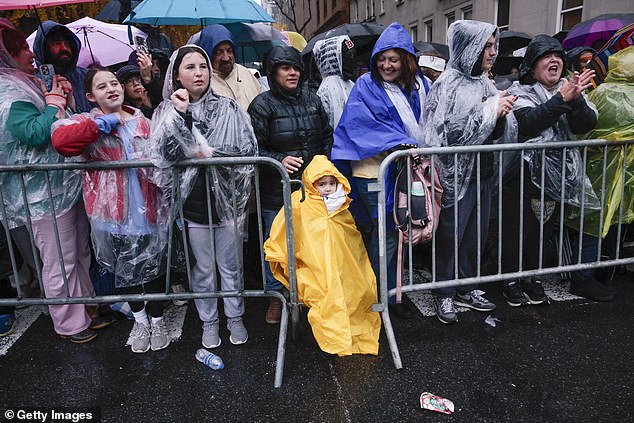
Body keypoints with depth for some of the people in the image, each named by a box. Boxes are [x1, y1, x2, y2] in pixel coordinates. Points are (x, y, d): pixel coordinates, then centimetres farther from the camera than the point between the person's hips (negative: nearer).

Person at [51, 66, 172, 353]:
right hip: (112, 216, 0)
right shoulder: (87, 123, -2)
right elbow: (60, 140, -24)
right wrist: (107, 121, -19)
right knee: (123, 271, 17)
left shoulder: (144, 123, 6)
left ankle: (156, 320, 37)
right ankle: (139, 319, 42)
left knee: (152, 269, 12)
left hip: (148, 213, 1)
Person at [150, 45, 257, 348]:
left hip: (227, 200, 0)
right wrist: (181, 115, -19)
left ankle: (235, 317, 33)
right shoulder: (167, 112, 2)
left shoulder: (227, 109, 0)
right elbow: (163, 155, -13)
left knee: (231, 265, 13)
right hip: (192, 203, 0)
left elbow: (249, 150, -5)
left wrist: (211, 153, -14)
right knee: (203, 268, 13)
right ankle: (208, 321, 33)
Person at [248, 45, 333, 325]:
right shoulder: (262, 105, -5)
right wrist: (279, 161, -23)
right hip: (275, 189, -4)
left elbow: (327, 136, 19)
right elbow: (254, 148, -10)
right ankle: (276, 297, 24)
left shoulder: (312, 100, 10)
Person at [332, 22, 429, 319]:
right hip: (374, 171, -6)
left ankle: (391, 293, 27)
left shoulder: (417, 85, 13)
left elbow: (426, 122, 21)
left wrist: (421, 149, 7)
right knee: (386, 233, -6)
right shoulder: (366, 85, -3)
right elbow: (365, 125, -12)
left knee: (400, 231, 11)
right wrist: (399, 143, -21)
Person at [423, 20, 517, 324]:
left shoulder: (484, 82, 10)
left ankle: (466, 289, 31)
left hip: (483, 171, 7)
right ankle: (444, 294, 19)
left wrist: (501, 114, -12)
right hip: (457, 172, -7)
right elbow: (451, 129, -20)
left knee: (476, 234, 14)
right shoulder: (449, 83, -9)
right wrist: (491, 109, -16)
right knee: (450, 235, 2)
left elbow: (501, 131, 10)